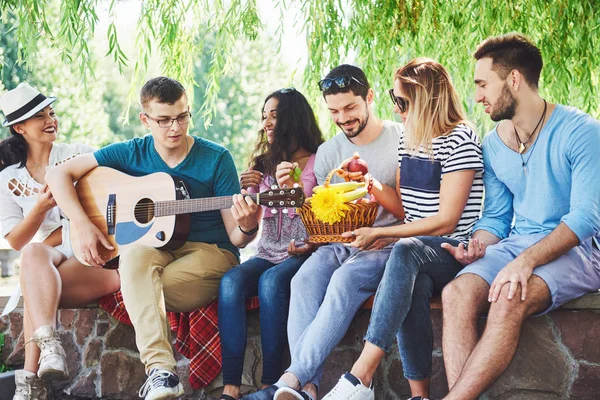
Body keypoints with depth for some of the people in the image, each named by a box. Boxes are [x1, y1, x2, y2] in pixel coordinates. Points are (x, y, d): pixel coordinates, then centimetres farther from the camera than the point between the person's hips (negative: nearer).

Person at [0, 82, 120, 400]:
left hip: (94, 257, -2)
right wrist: (40, 208, -9)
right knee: (34, 253, -36)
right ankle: (49, 348, -52)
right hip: (48, 259, 2)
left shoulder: (78, 155, 9)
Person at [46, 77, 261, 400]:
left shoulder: (216, 158, 0)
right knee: (135, 253, -36)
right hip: (155, 252, 2)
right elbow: (59, 174, 3)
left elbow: (236, 237, -1)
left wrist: (246, 228, -26)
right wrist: (84, 225, -10)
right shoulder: (131, 153, 5)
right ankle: (161, 371, -45)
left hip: (209, 253, -2)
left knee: (139, 288, -31)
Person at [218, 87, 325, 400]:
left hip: (302, 254, -4)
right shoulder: (262, 165, 19)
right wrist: (250, 191, 0)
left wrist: (311, 246, -19)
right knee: (231, 281, -27)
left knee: (271, 281, -35)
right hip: (267, 254, 4)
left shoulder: (318, 161, 3)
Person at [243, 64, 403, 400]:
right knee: (304, 280, -28)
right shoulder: (328, 152, 15)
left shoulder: (401, 141, 1)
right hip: (340, 244, 5)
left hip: (385, 245, -4)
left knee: (346, 279, -35)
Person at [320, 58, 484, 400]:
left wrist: (378, 234, -13)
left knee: (406, 251, -37)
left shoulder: (460, 140, -10)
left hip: (454, 252, -6)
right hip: (416, 252, 6)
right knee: (412, 286, -32)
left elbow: (445, 221, -14)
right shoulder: (408, 139, 15)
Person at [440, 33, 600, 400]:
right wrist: (478, 247, -6)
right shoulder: (494, 144, 11)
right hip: (517, 242, 6)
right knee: (457, 293, -25)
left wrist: (526, 261, -29)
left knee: (510, 300, -35)